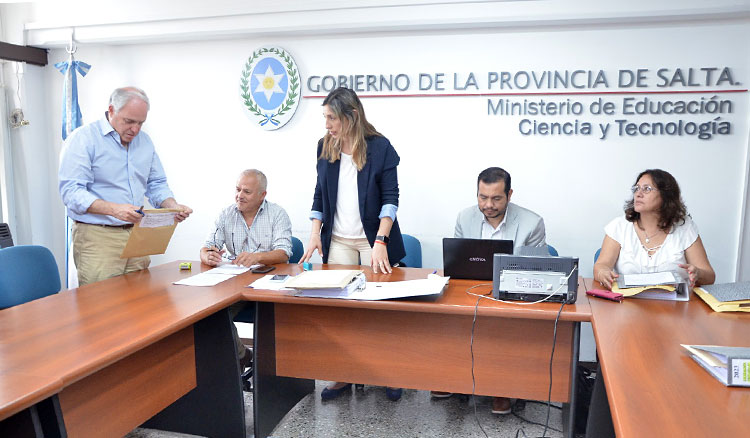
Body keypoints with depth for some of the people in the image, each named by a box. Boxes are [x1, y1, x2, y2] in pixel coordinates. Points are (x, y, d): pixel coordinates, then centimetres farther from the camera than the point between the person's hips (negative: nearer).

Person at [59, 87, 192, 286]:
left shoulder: (144, 140, 14)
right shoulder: (83, 138, -6)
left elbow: (156, 184, 18)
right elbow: (71, 192, -15)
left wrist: (173, 206, -3)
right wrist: (114, 209, -29)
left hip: (137, 235, 6)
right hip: (97, 238, -5)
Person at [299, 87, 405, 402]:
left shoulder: (380, 147, -8)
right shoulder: (325, 147, 5)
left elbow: (390, 198, -9)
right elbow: (320, 194, 12)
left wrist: (380, 242, -19)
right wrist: (315, 234, 2)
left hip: (373, 238, -3)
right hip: (338, 240, 4)